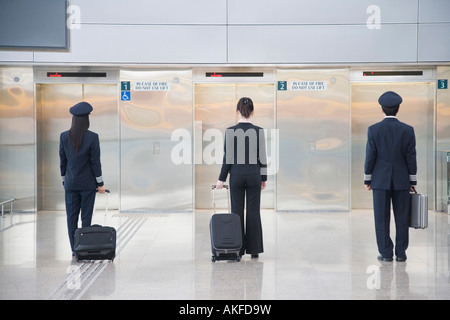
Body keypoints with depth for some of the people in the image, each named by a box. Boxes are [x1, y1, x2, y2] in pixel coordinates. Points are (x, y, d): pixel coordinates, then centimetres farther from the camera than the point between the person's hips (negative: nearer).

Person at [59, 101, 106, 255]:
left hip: (71, 183, 3)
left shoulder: (64, 136, -3)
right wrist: (100, 184, -2)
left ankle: (74, 249, 11)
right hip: (88, 183, -3)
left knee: (71, 216, 8)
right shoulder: (92, 137, -12)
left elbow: (62, 160, 4)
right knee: (86, 217, 3)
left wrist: (64, 181, 15)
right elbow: (95, 162, -10)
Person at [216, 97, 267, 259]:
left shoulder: (230, 131, -7)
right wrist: (264, 178, 9)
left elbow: (228, 157, -7)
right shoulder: (259, 131, -4)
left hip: (236, 175, -1)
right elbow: (262, 157, -2)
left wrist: (221, 179, 0)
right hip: (254, 175, 1)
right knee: (254, 212, 6)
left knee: (237, 212, 6)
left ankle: (238, 249, 8)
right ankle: (254, 249, 9)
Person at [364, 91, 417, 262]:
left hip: (380, 180, -1)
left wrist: (367, 179, 4)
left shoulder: (373, 129, -7)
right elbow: (411, 158, -2)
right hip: (402, 180, 1)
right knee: (402, 218, 7)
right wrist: (413, 181, 7)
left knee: (382, 218, 4)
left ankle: (386, 253, 5)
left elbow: (370, 156, -5)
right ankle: (401, 253, 9)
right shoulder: (408, 130, -4)